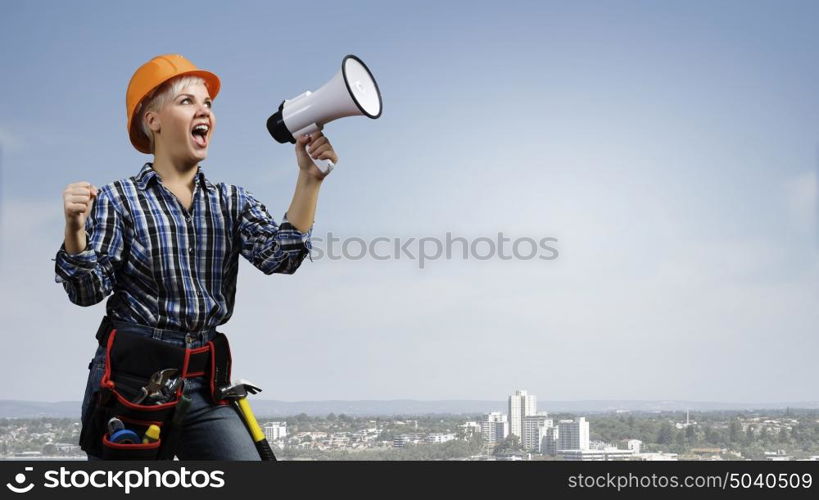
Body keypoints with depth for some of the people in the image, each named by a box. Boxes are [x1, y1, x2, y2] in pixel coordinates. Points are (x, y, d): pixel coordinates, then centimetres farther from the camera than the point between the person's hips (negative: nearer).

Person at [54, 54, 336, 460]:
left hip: (203, 384, 3)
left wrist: (309, 180, -20)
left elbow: (279, 255, -8)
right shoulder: (118, 199, -3)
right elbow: (88, 290, -7)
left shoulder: (232, 202, 8)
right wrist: (75, 230, -26)